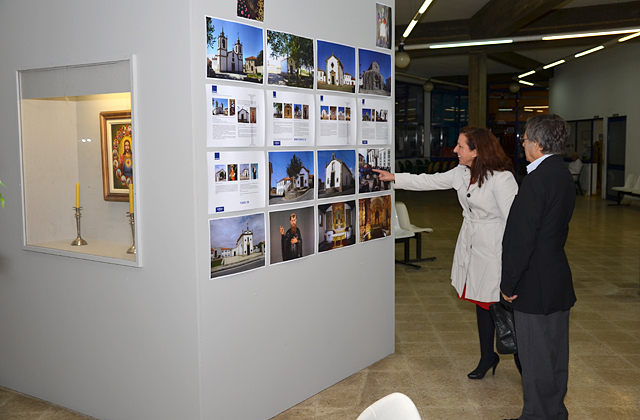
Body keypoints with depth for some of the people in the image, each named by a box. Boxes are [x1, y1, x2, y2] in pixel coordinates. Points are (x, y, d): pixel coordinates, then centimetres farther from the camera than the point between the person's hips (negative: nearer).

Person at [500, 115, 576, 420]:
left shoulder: (537, 179, -21)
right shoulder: (563, 174, 9)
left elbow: (522, 237, -22)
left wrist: (508, 283, -13)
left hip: (535, 285, -10)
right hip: (558, 280, 10)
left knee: (535, 359, 4)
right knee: (555, 353, 20)